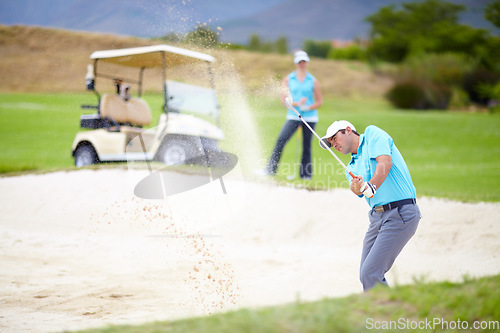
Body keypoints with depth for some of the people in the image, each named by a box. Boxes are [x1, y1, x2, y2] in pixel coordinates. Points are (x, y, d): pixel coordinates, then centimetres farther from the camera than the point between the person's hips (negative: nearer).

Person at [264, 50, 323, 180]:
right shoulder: (288, 80, 5)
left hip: (309, 117, 0)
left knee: (306, 145, 3)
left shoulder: (313, 81, 5)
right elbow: (284, 101, 0)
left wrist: (308, 107, -11)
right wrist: (297, 103, -17)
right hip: (293, 117, 0)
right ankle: (271, 168, -13)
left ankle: (306, 173, 13)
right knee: (281, 140, -15)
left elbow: (319, 101, 8)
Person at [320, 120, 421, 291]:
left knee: (370, 274, -14)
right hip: (377, 216, 8)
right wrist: (358, 186, -25)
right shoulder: (352, 167, 20)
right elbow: (356, 189, -2)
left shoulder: (372, 133, 3)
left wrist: (371, 186, -26)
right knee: (366, 274, 10)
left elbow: (385, 162, -14)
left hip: (400, 214, -8)